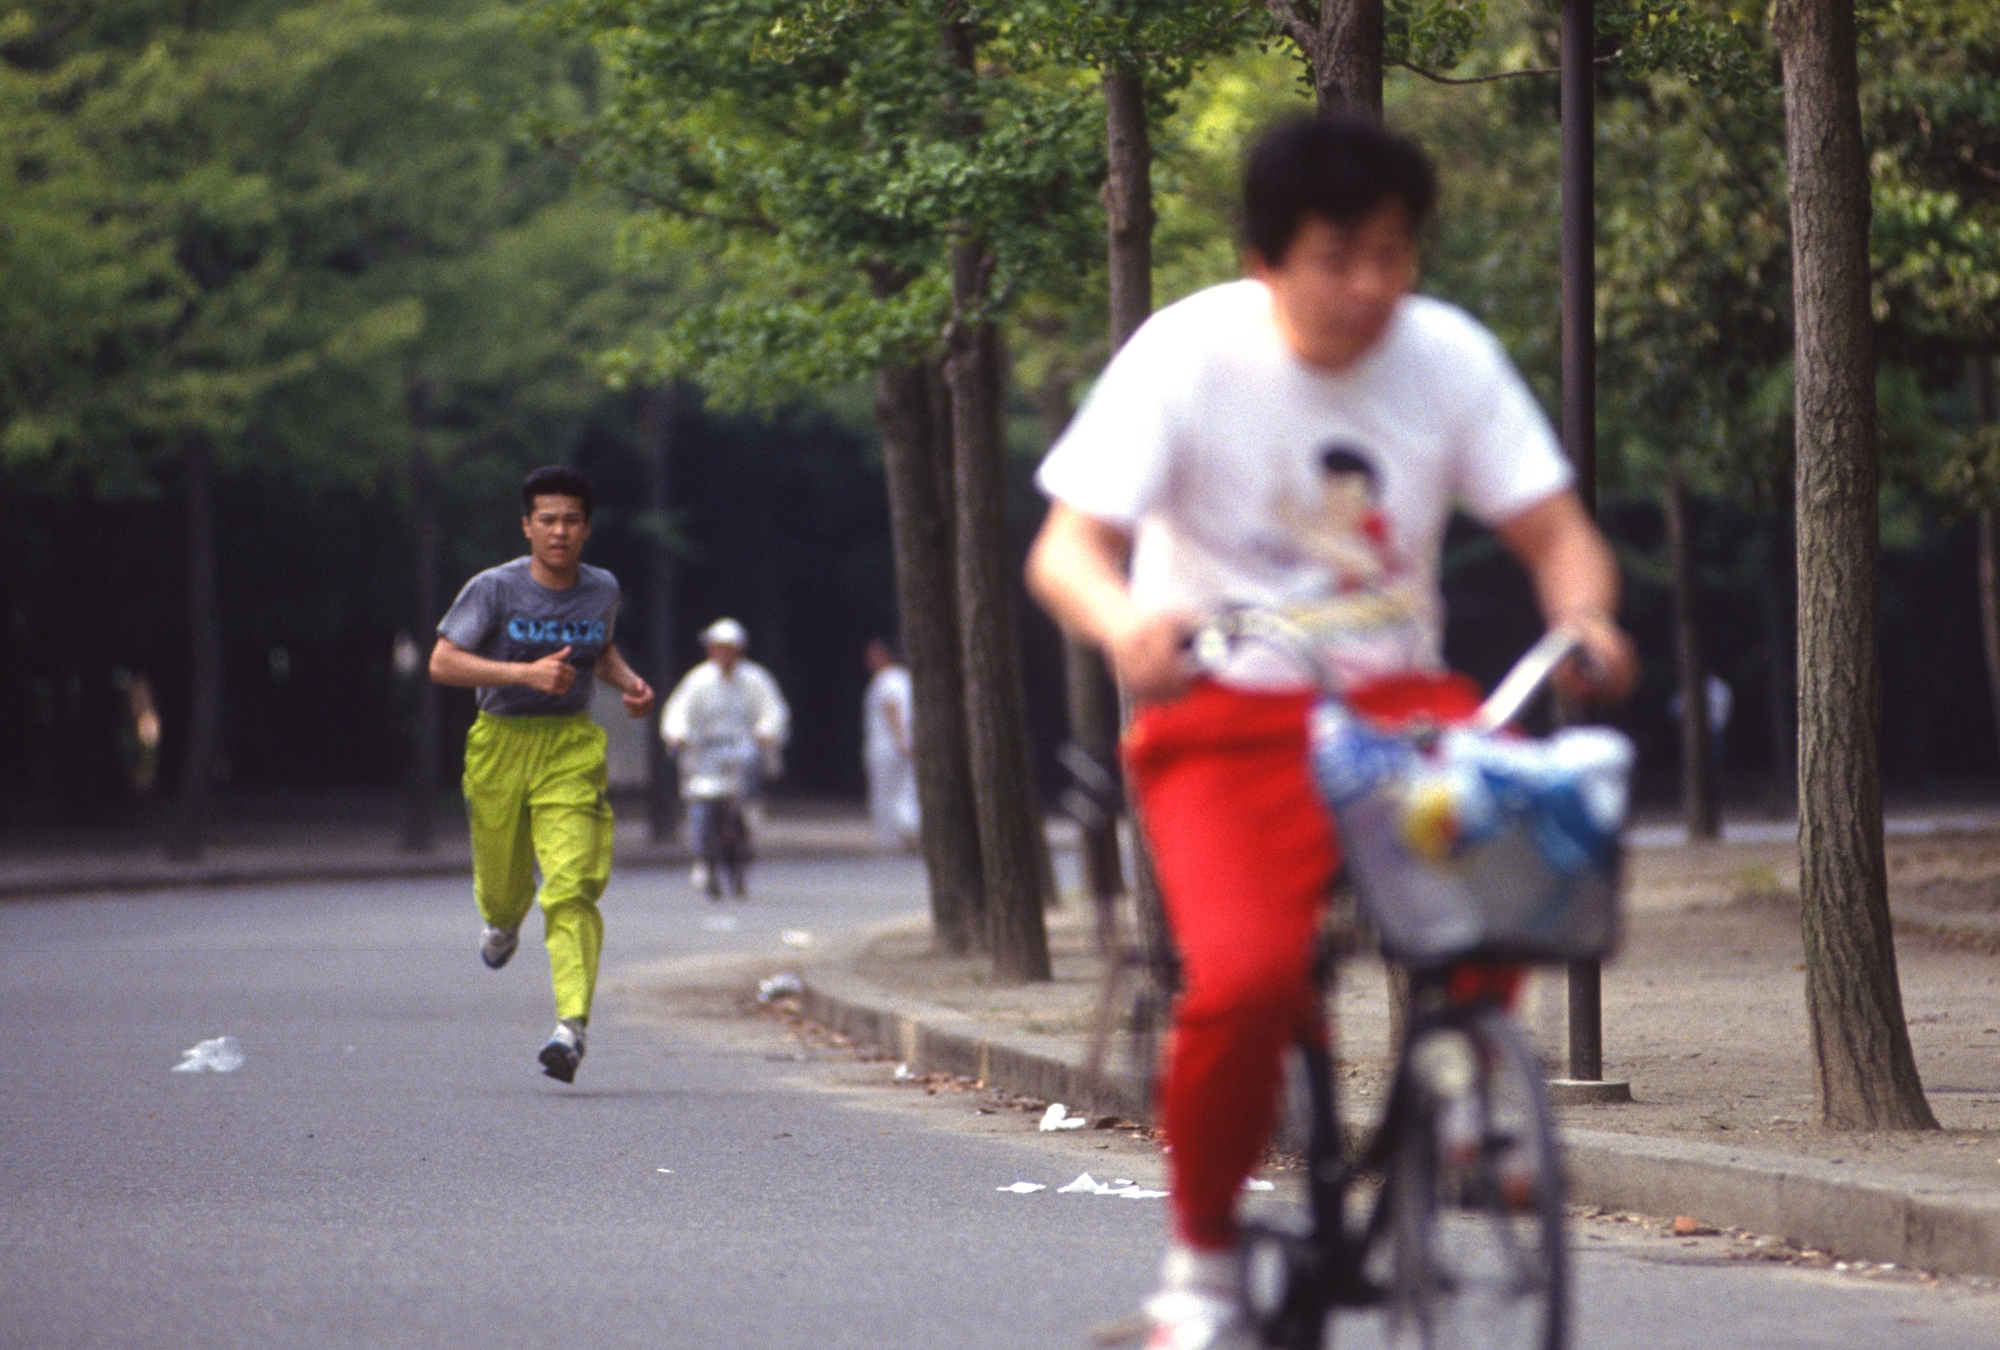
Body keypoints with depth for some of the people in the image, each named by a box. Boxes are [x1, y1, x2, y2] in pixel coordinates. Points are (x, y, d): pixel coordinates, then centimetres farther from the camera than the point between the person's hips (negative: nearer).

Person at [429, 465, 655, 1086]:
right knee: (503, 886, 14)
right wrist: (525, 673, -25)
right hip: (500, 746, -1)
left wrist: (629, 683, 4)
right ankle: (504, 921, 54)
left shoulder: (602, 590, 4)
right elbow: (442, 662, -15)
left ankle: (572, 1025, -23)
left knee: (571, 887, -17)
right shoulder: (495, 588, -9)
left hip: (571, 748, 1)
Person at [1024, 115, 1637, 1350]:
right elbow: (1067, 547, -15)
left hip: (1398, 698, 3)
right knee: (1248, 978, -29)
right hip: (1225, 716, -3)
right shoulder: (1191, 354, -9)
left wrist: (1586, 615, -23)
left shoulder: (1449, 355, 0)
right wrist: (1126, 623, -38)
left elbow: (1554, 529, 0)